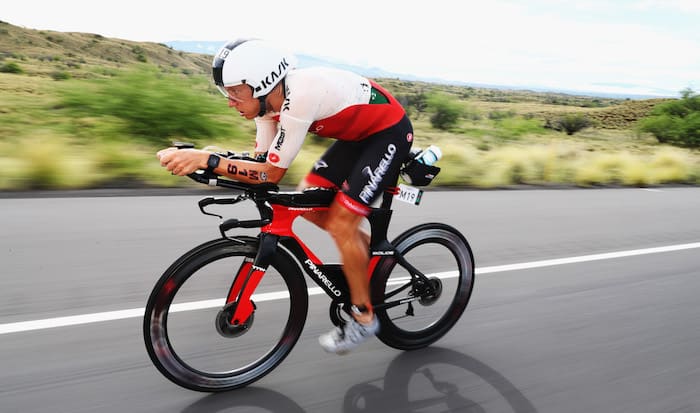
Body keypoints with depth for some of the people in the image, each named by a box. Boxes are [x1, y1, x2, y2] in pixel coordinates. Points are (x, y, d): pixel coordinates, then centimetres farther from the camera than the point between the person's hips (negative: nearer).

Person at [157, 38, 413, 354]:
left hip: (390, 131, -8)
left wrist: (207, 160, -34)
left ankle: (363, 318, 6)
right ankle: (374, 254, 21)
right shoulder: (268, 98, -7)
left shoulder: (300, 96, -33)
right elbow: (262, 160, -3)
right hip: (359, 133, 9)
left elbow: (272, 173, -29)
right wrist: (199, 157, -14)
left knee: (340, 224, -13)